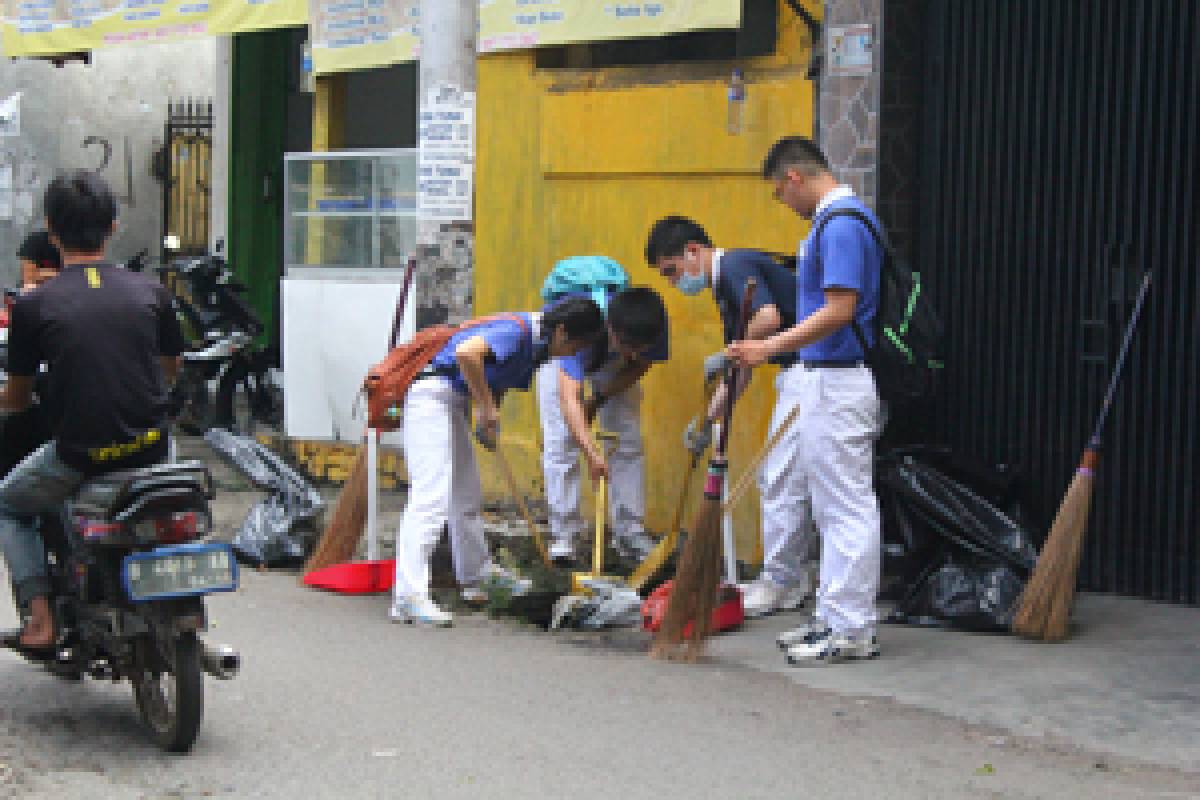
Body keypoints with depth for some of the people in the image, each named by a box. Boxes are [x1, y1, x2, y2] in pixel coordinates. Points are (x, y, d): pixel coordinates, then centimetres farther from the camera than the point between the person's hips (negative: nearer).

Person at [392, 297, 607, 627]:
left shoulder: (536, 345, 10)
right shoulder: (518, 330, -20)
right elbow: (467, 352, -36)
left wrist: (489, 417, -2)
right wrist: (486, 406, -24)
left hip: (453, 404, 10)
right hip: (432, 395, -10)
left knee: (466, 495, 21)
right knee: (432, 496, -17)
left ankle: (476, 574, 37)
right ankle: (408, 597, -21)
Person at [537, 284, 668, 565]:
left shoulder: (653, 327, -34)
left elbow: (638, 367, -13)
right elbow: (569, 396, -54)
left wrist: (596, 401, -20)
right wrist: (591, 451, -63)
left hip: (614, 369, 4)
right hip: (562, 353, -3)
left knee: (630, 442, -2)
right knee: (560, 443, -13)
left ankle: (631, 536, 5)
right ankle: (564, 536, -6)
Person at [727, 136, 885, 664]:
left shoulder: (842, 223, -16)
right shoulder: (839, 219, 16)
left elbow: (840, 310, -23)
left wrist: (770, 348, -23)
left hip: (837, 382, -11)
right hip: (822, 380, 11)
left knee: (847, 508, -5)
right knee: (831, 507, 14)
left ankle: (851, 631, 1)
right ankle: (834, 619, 22)